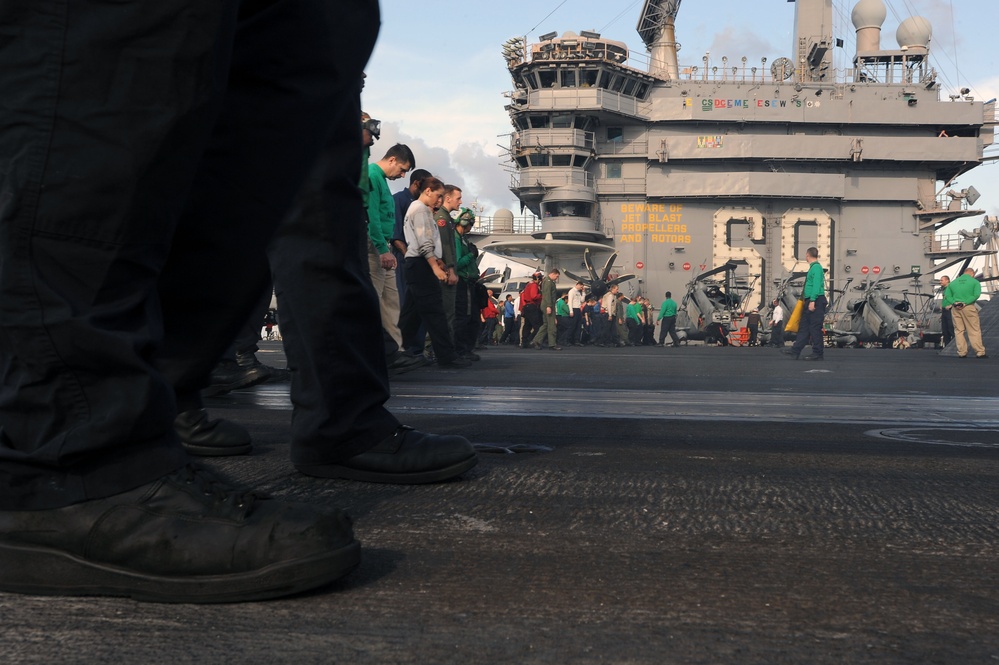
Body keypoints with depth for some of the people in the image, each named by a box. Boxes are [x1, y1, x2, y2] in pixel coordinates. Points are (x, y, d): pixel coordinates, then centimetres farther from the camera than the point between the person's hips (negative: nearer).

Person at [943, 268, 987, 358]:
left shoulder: (953, 283, 15)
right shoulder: (975, 282, 4)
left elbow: (947, 295, 5)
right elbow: (976, 295, -11)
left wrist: (954, 303, -6)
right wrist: (965, 303, -11)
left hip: (955, 309, 3)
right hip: (969, 308, -3)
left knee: (958, 331, 7)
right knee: (974, 330, 1)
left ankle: (962, 352, 5)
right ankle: (980, 352, 0)